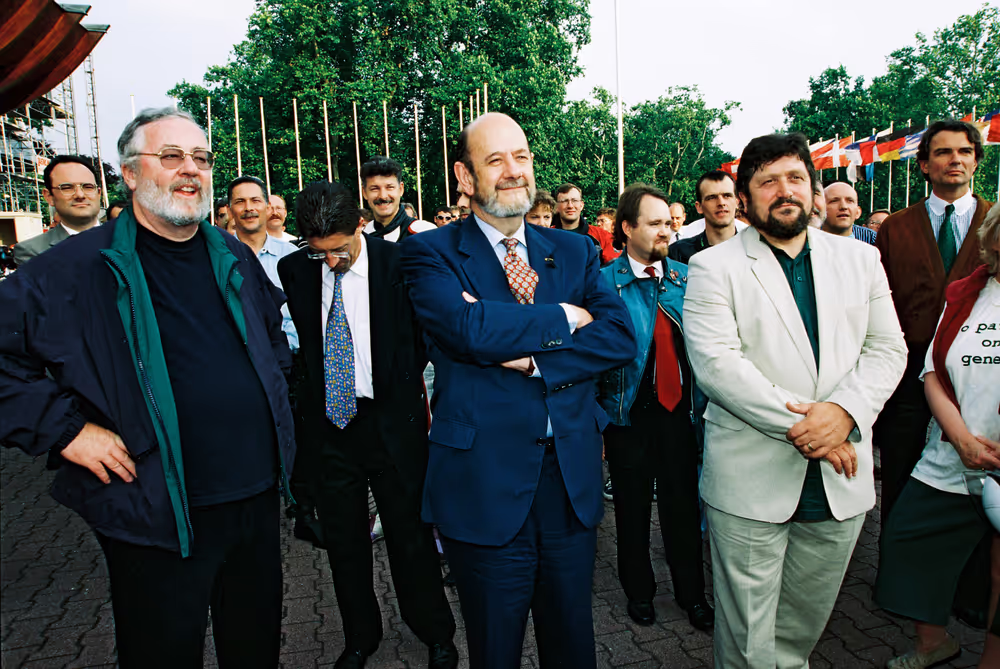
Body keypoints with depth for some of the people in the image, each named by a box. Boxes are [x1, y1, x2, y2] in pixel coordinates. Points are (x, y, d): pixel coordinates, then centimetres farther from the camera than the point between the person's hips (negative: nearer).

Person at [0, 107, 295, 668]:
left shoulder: (235, 259, 8)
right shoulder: (76, 269, -9)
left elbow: (274, 332, 24)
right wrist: (63, 428, -14)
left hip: (258, 498, 5)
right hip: (158, 516, -4)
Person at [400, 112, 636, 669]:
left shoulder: (575, 251, 8)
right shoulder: (432, 253, -4)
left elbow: (621, 335, -5)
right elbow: (468, 328, -23)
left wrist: (531, 357, -18)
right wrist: (564, 318, -11)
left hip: (573, 477, 4)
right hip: (485, 482, -3)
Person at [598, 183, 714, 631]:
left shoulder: (685, 278, 4)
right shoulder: (604, 283, -8)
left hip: (678, 409, 3)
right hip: (629, 414, -3)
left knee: (683, 504, 13)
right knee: (633, 507, 14)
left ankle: (691, 593, 33)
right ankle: (639, 591, 36)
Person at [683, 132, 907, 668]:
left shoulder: (860, 258, 9)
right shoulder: (713, 267, -5)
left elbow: (887, 349, 4)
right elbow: (716, 363, -15)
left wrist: (844, 412, -14)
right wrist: (799, 424, -18)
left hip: (840, 478, 4)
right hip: (749, 482, -4)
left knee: (804, 626, 20)